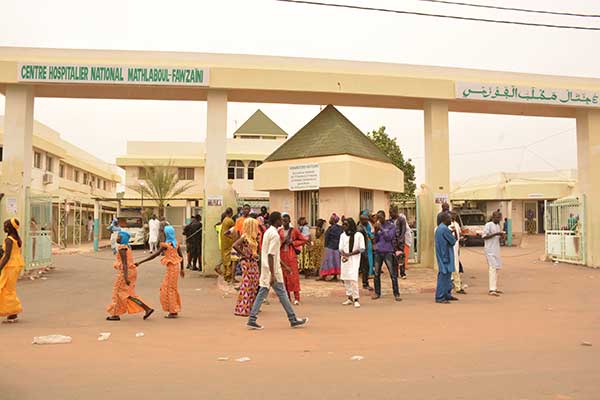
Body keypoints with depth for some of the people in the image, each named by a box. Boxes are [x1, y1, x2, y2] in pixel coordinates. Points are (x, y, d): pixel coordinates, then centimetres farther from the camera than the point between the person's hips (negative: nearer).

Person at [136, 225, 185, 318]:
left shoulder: (166, 245, -16)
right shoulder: (176, 243, 7)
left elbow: (154, 255, -21)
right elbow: (181, 256, 12)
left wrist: (140, 262, -20)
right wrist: (181, 269, 22)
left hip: (172, 267, -8)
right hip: (176, 266, 8)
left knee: (170, 289, 2)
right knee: (169, 288, 17)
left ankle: (173, 312, 7)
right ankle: (174, 310, 22)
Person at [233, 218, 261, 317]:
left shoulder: (252, 237, 14)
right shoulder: (245, 236, -12)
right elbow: (235, 245, -25)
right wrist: (244, 254, -19)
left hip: (254, 262, 9)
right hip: (247, 263, -9)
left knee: (255, 284, 10)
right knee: (246, 285, -7)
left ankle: (252, 306, 19)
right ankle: (241, 309, -1)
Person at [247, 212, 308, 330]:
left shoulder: (268, 232, 13)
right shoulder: (275, 234, -17)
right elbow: (270, 255, -23)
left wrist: (284, 266, 24)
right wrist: (273, 275, -24)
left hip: (265, 269, 9)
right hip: (273, 270, -9)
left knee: (262, 294, 8)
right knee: (282, 294, 1)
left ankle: (252, 320, 5)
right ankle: (293, 320, 12)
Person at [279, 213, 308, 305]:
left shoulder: (294, 230, 0)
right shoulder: (279, 231, 9)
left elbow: (304, 240, 2)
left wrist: (293, 242, -8)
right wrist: (283, 242, -9)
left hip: (291, 255, -4)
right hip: (282, 255, 4)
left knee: (293, 276, -8)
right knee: (284, 276, 5)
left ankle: (297, 298, -5)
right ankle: (287, 297, 15)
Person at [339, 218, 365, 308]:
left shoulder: (359, 235, -3)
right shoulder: (343, 235, 11)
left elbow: (362, 249, -6)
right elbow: (341, 248, 7)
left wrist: (350, 254, -14)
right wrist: (344, 255, -14)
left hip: (354, 260, -5)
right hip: (344, 260, 5)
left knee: (353, 279, -14)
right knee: (346, 279, 6)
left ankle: (356, 299, -8)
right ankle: (349, 298, 17)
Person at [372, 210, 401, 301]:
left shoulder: (391, 225, -2)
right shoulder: (378, 226, 9)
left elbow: (389, 237, -14)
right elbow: (376, 240, 7)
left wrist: (381, 228, -16)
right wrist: (376, 231, -7)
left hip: (388, 252, -4)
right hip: (378, 252, 4)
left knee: (393, 274, -4)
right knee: (377, 274, 8)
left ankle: (396, 294, 2)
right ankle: (377, 293, 18)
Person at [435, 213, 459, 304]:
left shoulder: (439, 228, 12)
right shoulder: (445, 229, -19)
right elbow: (453, 241, -14)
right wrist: (454, 238, 6)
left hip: (442, 256, 10)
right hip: (445, 256, -10)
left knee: (447, 276, 16)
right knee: (444, 276, -6)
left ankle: (447, 295, 24)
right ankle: (440, 297, -3)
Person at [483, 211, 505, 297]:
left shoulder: (498, 226, 15)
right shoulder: (488, 225, -10)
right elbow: (484, 236, -16)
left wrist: (501, 235, -1)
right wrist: (495, 234, -22)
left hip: (496, 249, 9)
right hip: (490, 250, -9)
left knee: (496, 268, 11)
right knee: (493, 268, -14)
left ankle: (495, 288, 20)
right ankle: (492, 290, -18)